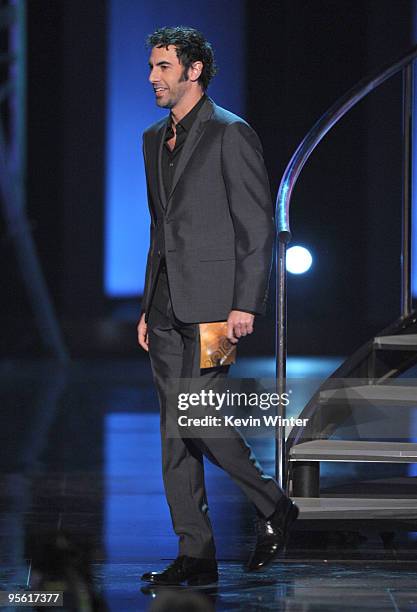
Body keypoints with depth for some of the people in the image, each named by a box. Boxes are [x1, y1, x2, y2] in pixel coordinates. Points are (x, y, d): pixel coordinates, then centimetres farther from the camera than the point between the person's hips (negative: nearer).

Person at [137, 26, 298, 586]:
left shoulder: (231, 134, -6)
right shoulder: (155, 140, 17)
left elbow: (259, 225, -9)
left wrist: (246, 305, -16)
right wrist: (147, 307, 18)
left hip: (212, 303, -8)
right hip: (167, 306, 8)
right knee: (175, 433, 4)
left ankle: (274, 507, 7)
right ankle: (195, 556, 7)